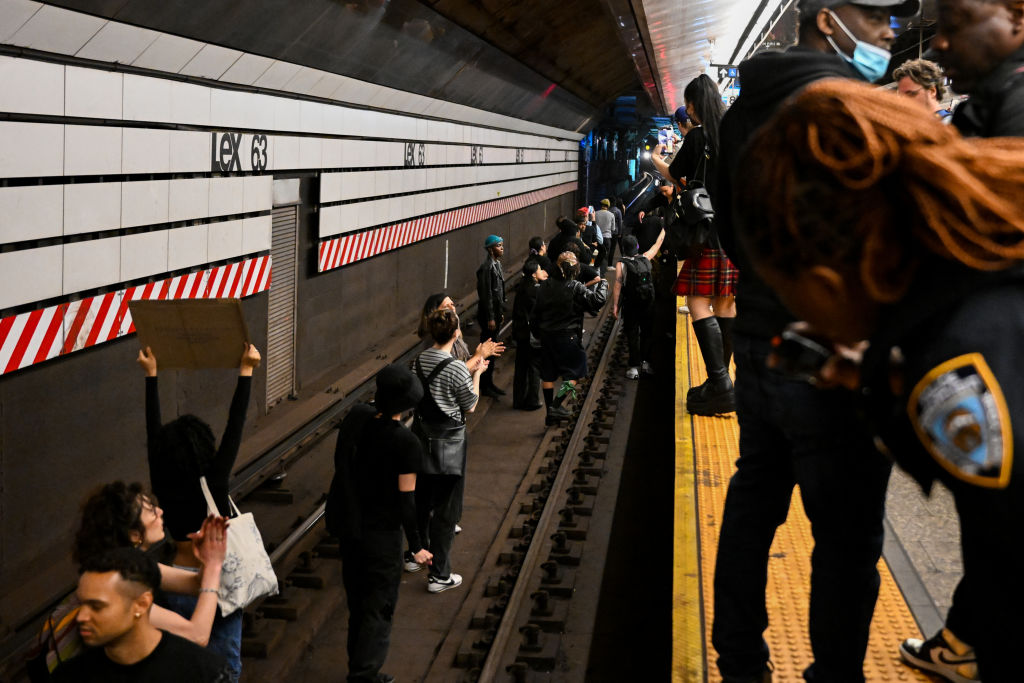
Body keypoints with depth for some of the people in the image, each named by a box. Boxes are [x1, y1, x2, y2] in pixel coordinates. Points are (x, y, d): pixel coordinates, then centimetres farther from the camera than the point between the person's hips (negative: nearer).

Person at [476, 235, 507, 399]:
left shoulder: (497, 264, 11)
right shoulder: (487, 267, -19)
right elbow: (486, 294, -21)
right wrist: (490, 318, -20)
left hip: (496, 312, 9)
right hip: (488, 314, -9)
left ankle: (489, 383, 25)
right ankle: (484, 386, 7)